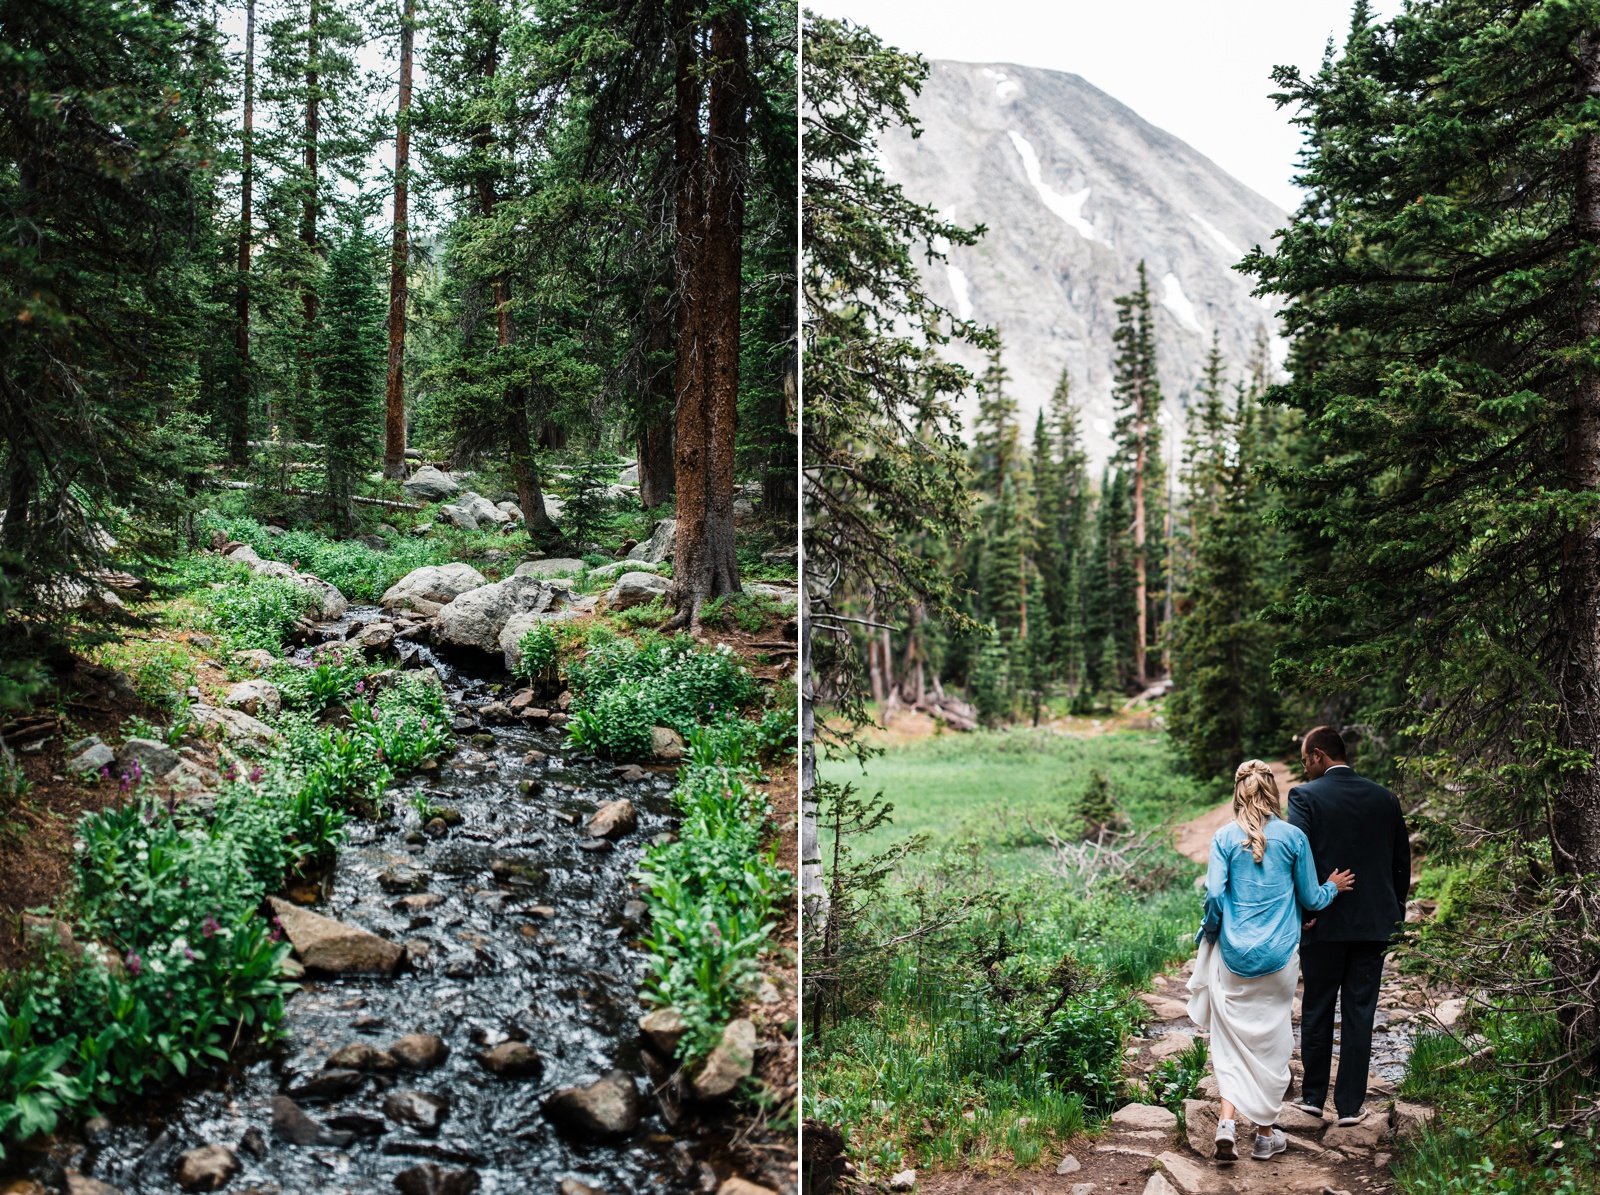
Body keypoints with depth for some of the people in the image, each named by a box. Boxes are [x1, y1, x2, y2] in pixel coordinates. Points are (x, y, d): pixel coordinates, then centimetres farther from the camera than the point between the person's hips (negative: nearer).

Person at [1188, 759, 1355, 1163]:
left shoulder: (1224, 838, -3)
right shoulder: (1293, 837, -3)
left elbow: (1214, 895, -9)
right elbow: (1310, 899, 3)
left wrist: (1209, 932, 9)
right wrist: (1333, 887, 24)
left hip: (1234, 954, 0)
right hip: (1279, 956, 0)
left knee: (1232, 1038, 8)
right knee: (1271, 1039, 10)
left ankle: (1227, 1121, -7)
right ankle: (1266, 1133, 18)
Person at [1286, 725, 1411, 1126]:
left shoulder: (1305, 796, -10)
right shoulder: (1383, 797, 4)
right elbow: (1402, 859, 9)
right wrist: (1395, 908, 19)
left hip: (1324, 924, -3)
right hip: (1374, 923, 3)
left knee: (1317, 1010, 11)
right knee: (1359, 1013, 7)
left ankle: (1313, 1096, 20)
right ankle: (1350, 1104, 11)